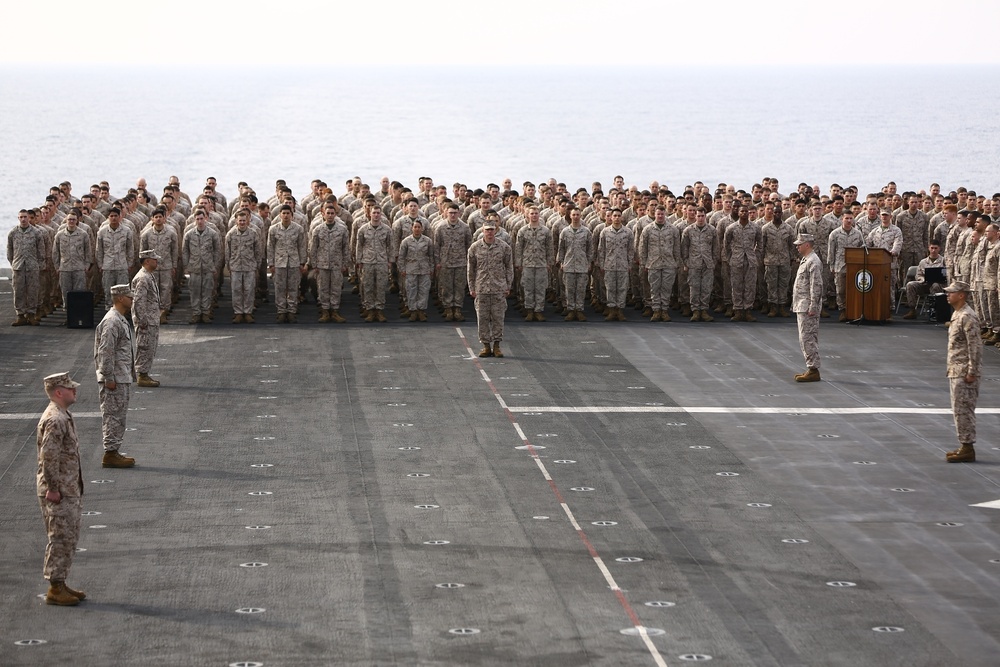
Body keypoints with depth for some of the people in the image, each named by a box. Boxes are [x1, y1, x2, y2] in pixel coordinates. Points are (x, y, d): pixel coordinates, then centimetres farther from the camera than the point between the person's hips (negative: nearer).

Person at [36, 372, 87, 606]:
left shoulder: (63, 416, 14)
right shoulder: (55, 420, -19)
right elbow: (48, 455, -23)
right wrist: (53, 488, -22)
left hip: (69, 488, 10)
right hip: (58, 492, -10)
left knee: (69, 537, 14)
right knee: (61, 538, -7)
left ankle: (60, 584, 21)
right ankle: (55, 589, -2)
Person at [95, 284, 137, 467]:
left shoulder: (121, 320, 16)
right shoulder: (111, 321, -17)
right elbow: (106, 351, -21)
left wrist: (132, 374, 23)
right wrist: (109, 378, -22)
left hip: (123, 378, 10)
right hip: (115, 380, -10)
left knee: (119, 416, 14)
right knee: (113, 415, -6)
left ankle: (114, 452, 21)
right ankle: (110, 454, -3)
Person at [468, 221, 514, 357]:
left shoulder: (504, 247, 1)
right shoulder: (475, 248, 3)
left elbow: (509, 268, 7)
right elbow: (471, 269, 9)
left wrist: (508, 286, 3)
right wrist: (471, 287, 6)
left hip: (499, 289, -1)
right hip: (481, 289, 1)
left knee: (498, 318, 1)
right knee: (483, 318, 2)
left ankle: (496, 345, 9)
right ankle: (486, 346, 9)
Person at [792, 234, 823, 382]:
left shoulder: (813, 262, -15)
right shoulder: (805, 260, 17)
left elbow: (816, 286, -20)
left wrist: (813, 307, -22)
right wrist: (796, 305, 21)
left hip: (808, 307, -11)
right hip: (801, 307, 11)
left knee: (807, 338, -10)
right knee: (807, 339, 13)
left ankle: (813, 370, -8)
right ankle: (812, 369, 17)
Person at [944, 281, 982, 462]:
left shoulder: (967, 317, -16)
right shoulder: (957, 315, 15)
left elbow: (975, 346, -20)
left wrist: (971, 372, -22)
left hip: (964, 373, -10)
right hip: (955, 371, 10)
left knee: (963, 410, -8)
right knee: (960, 410, 13)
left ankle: (967, 449, -5)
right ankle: (965, 447, 19)